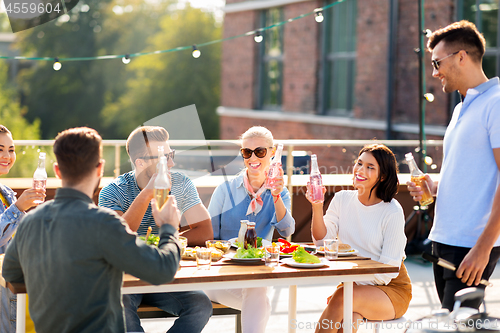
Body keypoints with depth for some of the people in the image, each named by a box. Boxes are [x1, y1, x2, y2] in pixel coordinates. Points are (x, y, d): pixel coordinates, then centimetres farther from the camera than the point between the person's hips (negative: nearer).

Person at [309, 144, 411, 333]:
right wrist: (317, 207, -20)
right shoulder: (342, 199, 2)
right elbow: (322, 241, -6)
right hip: (352, 284, 3)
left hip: (392, 290, -3)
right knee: (350, 316, -33)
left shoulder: (393, 212, -14)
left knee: (341, 298, -32)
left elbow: (388, 271, -14)